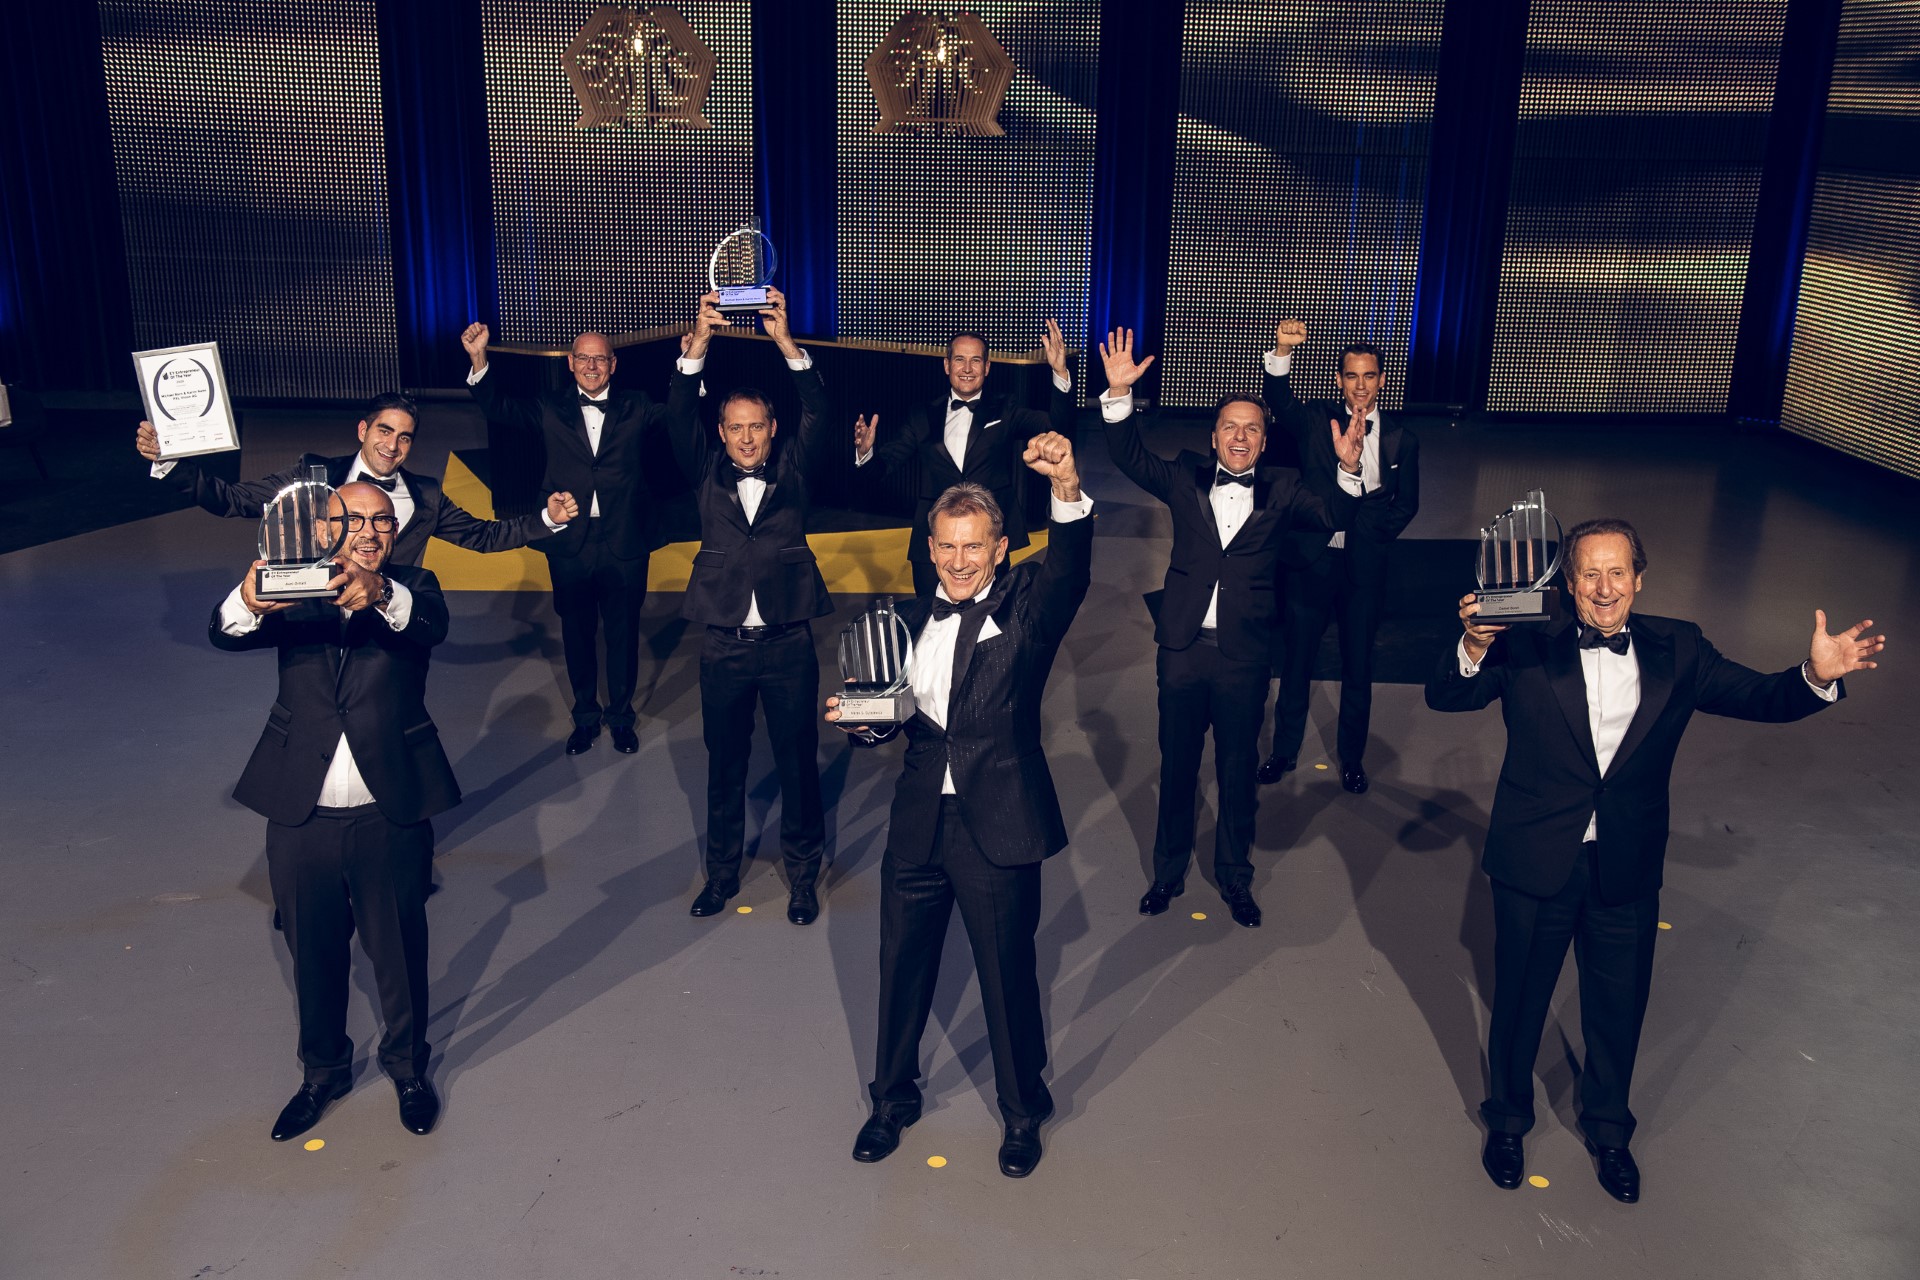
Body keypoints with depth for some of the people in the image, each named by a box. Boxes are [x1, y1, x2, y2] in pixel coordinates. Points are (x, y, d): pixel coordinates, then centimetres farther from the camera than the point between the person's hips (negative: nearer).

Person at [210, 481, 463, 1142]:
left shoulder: (412, 587, -2)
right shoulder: (294, 591, 1)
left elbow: (431, 624, -26)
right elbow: (224, 635, -17)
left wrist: (381, 597, -49)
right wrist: (248, 602, -41)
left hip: (390, 813, -1)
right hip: (301, 814, 2)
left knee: (399, 947, 14)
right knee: (314, 951, 18)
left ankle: (408, 1064, 37)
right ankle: (323, 1070, 40)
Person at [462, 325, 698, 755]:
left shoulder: (635, 407, 0)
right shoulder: (551, 408, 1)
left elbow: (677, 412, -16)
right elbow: (500, 408, -11)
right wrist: (479, 360, -29)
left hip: (624, 544, -1)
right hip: (570, 543, 1)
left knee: (623, 633, 13)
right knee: (577, 634, 15)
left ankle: (620, 715, 32)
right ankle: (586, 716, 33)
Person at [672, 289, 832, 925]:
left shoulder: (791, 467, 1)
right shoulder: (709, 472, 3)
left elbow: (817, 411, -12)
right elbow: (679, 419, -11)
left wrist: (784, 340, -25)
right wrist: (700, 341, -24)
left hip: (788, 644, -1)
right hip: (723, 645, 1)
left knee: (798, 760, 9)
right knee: (724, 764, 14)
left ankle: (803, 872, 26)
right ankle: (722, 871, 30)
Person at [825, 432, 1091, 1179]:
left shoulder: (1027, 605, -8)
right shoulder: (913, 618, 6)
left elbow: (1070, 572, -30)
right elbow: (893, 714, 12)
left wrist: (1067, 489, -48)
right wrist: (862, 719, -11)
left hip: (997, 828, -4)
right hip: (919, 824, 4)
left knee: (1008, 975, 11)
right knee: (903, 967, 17)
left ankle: (1023, 1109, 36)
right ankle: (893, 1097, 42)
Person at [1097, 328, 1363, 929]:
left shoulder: (1282, 490, 1)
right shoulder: (1185, 477, 3)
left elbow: (1334, 515, -12)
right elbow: (1130, 457, -7)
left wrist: (1348, 470, -31)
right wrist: (1119, 394, -21)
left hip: (1244, 655, -1)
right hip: (1183, 648, 1)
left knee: (1238, 770, 13)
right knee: (1176, 766, 13)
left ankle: (1235, 877, 31)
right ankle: (1169, 871, 31)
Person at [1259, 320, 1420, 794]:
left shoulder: (1400, 440, 3)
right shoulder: (1315, 420, -1)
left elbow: (1405, 503, 8)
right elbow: (1279, 401, -20)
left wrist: (1368, 530, -8)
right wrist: (1282, 352, -38)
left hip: (1364, 564, 1)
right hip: (1310, 558, -1)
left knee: (1358, 667, 10)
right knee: (1296, 660, 9)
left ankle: (1352, 758, 27)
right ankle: (1285, 750, 25)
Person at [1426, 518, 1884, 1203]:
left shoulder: (1676, 650, -2)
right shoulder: (1527, 646, -11)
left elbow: (1761, 697, -3)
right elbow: (1444, 698, -17)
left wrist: (1816, 676, -24)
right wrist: (1474, 647, -38)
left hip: (1627, 871, 2)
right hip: (1536, 865, -2)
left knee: (1618, 1011, 19)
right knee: (1519, 1000, 16)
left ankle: (1608, 1130, 46)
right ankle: (1507, 1119, 42)